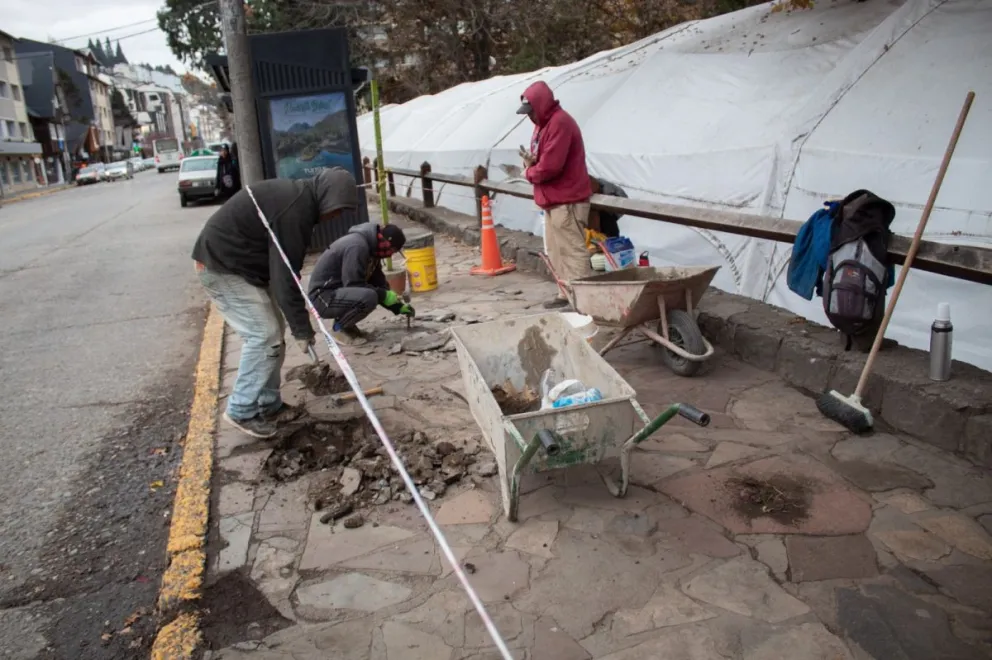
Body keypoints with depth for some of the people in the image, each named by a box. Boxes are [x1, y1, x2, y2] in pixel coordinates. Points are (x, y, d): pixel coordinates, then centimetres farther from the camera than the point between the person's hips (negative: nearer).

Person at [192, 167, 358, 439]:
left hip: (239, 263, 10)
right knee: (264, 335, -11)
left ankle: (268, 404, 18)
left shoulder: (296, 197, 9)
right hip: (222, 266, -10)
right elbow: (285, 274, -25)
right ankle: (241, 411, -1)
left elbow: (283, 267, 14)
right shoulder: (294, 210, -24)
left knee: (272, 332, 10)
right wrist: (301, 329, -20)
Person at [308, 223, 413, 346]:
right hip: (323, 297, -10)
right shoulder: (357, 246, -23)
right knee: (368, 297, -31)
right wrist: (384, 295, -19)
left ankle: (345, 322, 10)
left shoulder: (371, 246, 7)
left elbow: (378, 281, 13)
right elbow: (354, 285, -27)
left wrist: (398, 306, 8)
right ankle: (339, 328, -7)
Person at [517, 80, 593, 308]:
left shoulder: (559, 123, -17)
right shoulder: (543, 123, 16)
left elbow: (550, 166, -25)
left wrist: (529, 173, -6)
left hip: (566, 201, -11)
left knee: (573, 251, -9)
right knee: (556, 252, 14)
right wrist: (530, 161, -4)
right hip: (553, 200, 11)